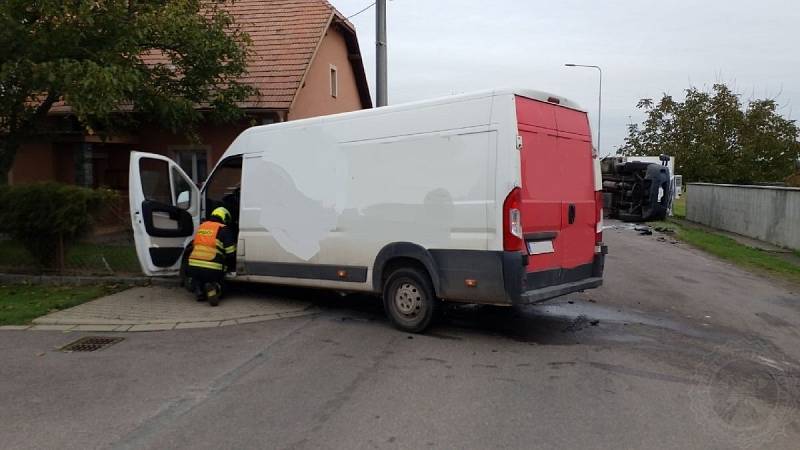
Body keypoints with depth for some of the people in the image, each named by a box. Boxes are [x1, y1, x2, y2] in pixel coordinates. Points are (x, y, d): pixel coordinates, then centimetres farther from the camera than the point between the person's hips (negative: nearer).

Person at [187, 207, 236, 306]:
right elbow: (231, 253, -2)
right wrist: (232, 266, 19)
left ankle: (198, 289, 3)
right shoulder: (224, 229, 0)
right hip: (212, 270, -4)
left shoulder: (202, 226, 19)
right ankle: (213, 288, -13)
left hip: (193, 267, 4)